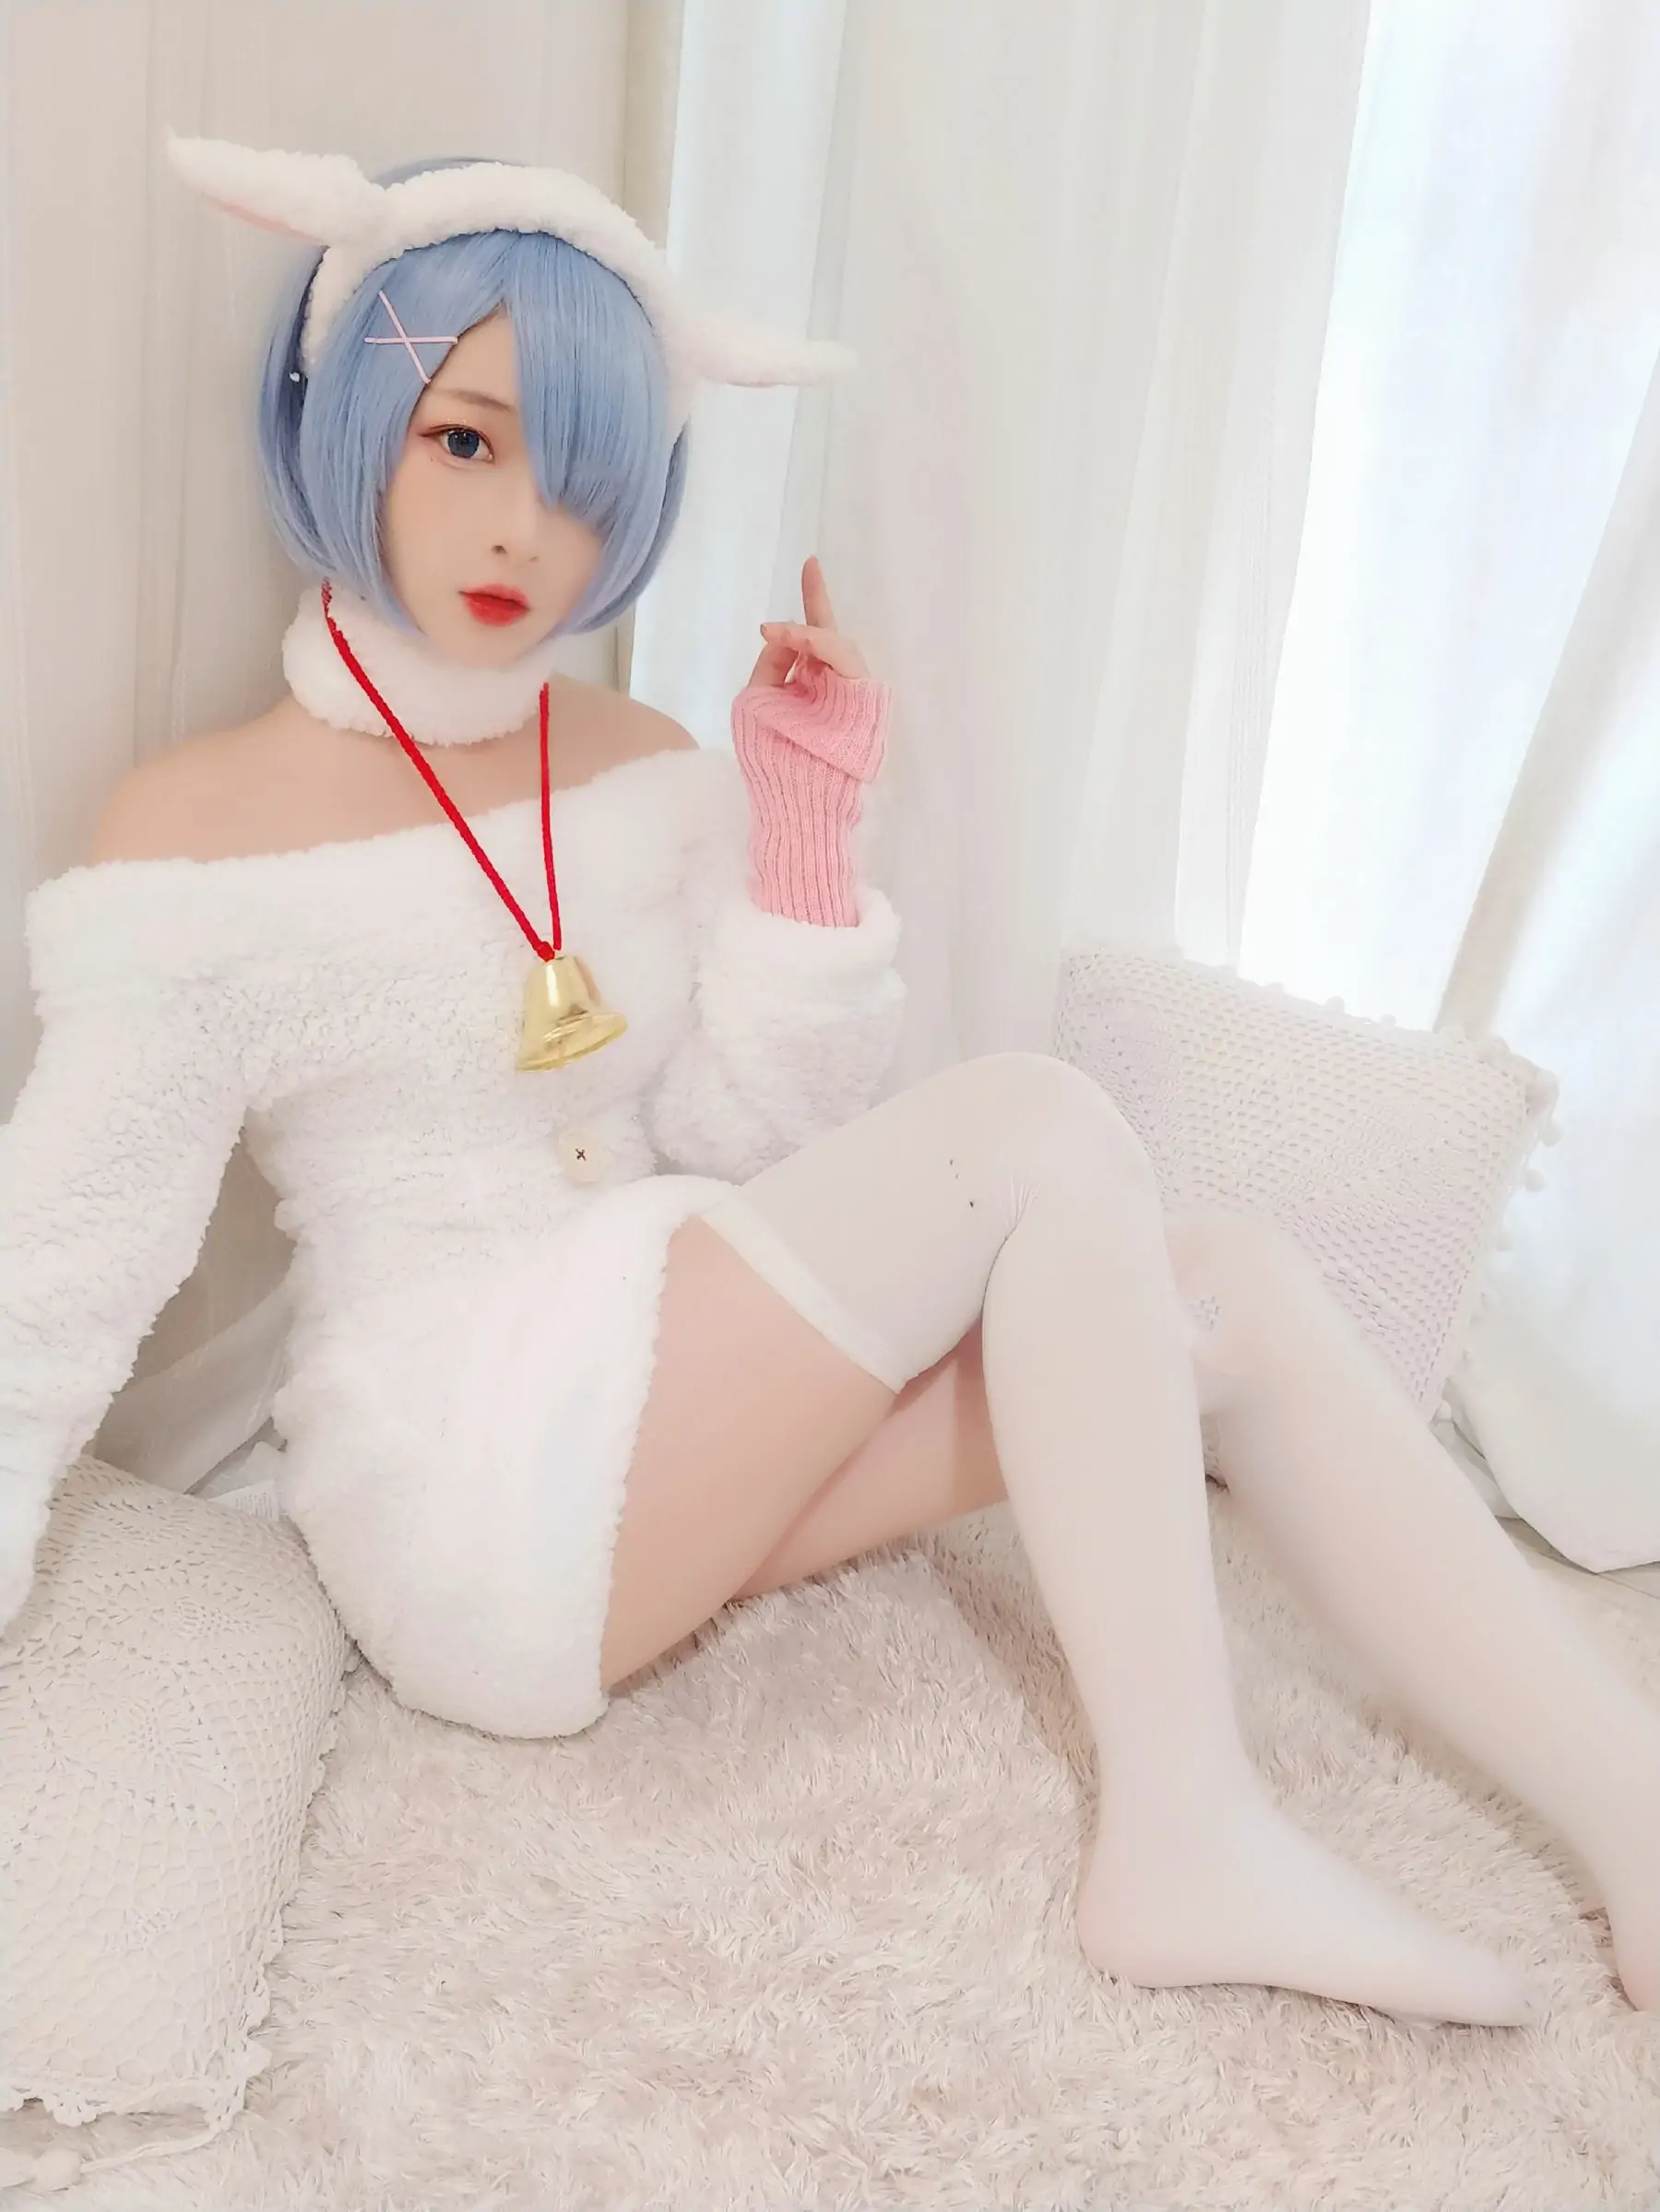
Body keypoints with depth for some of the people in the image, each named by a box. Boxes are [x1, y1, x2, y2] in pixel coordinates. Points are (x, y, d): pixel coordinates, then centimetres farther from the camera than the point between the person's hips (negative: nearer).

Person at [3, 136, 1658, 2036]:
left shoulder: (651, 772, 6)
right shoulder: (194, 833, -8)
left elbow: (741, 1154, 1)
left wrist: (803, 829, -8)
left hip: (680, 1421, 6)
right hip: (470, 1504, -6)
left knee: (1235, 1290, -13)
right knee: (1040, 1130, -23)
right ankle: (1183, 1822, -21)